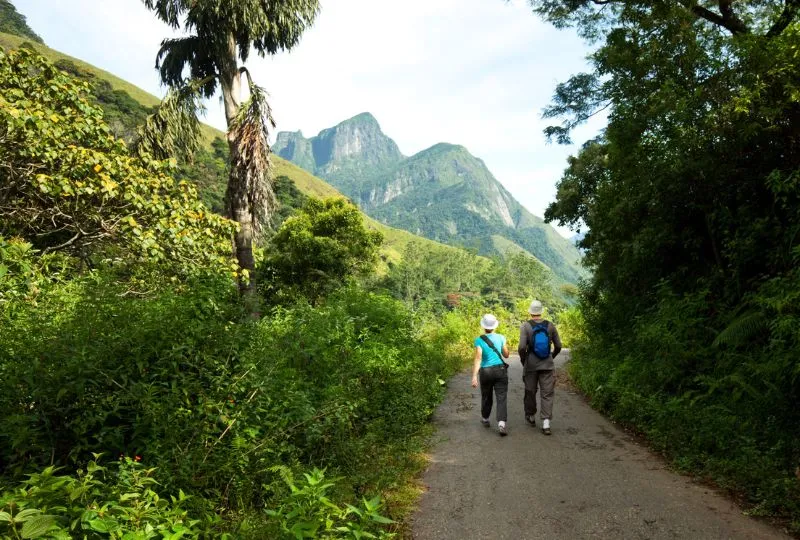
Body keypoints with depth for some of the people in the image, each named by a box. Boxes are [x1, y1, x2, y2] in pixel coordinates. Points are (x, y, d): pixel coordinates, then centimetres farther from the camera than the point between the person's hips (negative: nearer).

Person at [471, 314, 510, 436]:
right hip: (501, 370, 0)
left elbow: (478, 358, -16)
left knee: (486, 396, 19)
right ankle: (501, 424, -17)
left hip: (485, 372, 0)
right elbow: (506, 355, 7)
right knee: (502, 398, -1)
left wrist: (474, 376, -18)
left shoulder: (479, 340, -8)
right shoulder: (501, 337, -2)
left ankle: (485, 419, 39)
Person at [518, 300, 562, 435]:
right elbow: (558, 346, 3)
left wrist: (522, 359, 1)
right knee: (547, 394, 3)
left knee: (530, 391, 16)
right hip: (547, 365, 1)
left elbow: (522, 347, -17)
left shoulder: (526, 326, -9)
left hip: (531, 365, -1)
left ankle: (531, 417, 33)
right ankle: (546, 423, -6)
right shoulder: (550, 325, -1)